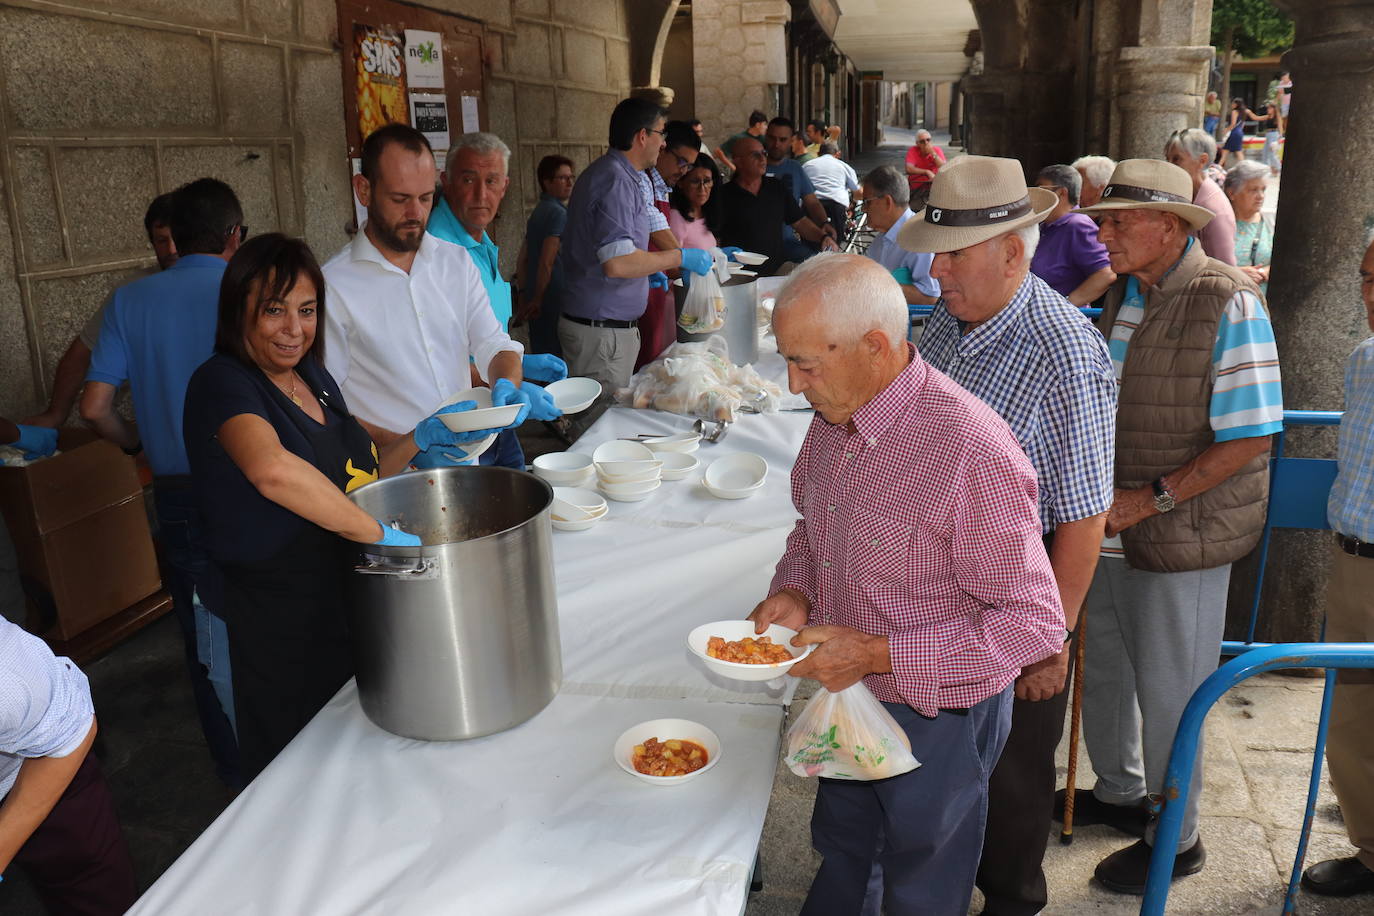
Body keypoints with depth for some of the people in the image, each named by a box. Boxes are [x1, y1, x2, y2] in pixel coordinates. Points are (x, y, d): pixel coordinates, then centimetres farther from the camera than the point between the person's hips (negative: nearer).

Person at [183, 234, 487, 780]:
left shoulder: (314, 376, 7)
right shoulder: (222, 383, -18)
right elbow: (272, 469, -40)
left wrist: (422, 437, 4)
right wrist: (382, 535, -36)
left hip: (354, 605, 8)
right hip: (286, 631, -7)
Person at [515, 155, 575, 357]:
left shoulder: (539, 211, 16)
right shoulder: (559, 212, -11)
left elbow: (522, 259, 20)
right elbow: (547, 262, -18)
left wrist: (524, 295, 22)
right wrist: (537, 299, -11)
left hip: (536, 299, 9)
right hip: (555, 300, -9)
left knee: (540, 355, 12)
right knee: (557, 356, -7)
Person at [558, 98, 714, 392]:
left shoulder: (607, 172, 16)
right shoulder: (616, 181, -17)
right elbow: (616, 263, -27)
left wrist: (649, 270, 21)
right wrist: (680, 257, -17)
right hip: (602, 331, -10)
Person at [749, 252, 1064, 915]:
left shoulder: (971, 454, -32)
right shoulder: (834, 416, -7)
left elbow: (1034, 624, -26)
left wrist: (877, 653, -29)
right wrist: (794, 591, -10)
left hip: (936, 717, -6)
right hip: (847, 697, 7)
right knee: (841, 849, 31)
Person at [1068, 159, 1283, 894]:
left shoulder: (1226, 302, -16)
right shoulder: (1122, 292, 7)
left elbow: (1249, 434, -18)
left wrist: (1154, 498, -21)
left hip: (1180, 534, -7)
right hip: (1110, 525, 7)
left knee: (1167, 691, 7)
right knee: (1104, 670, 20)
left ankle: (1175, 838, 29)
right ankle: (1119, 792, 44)